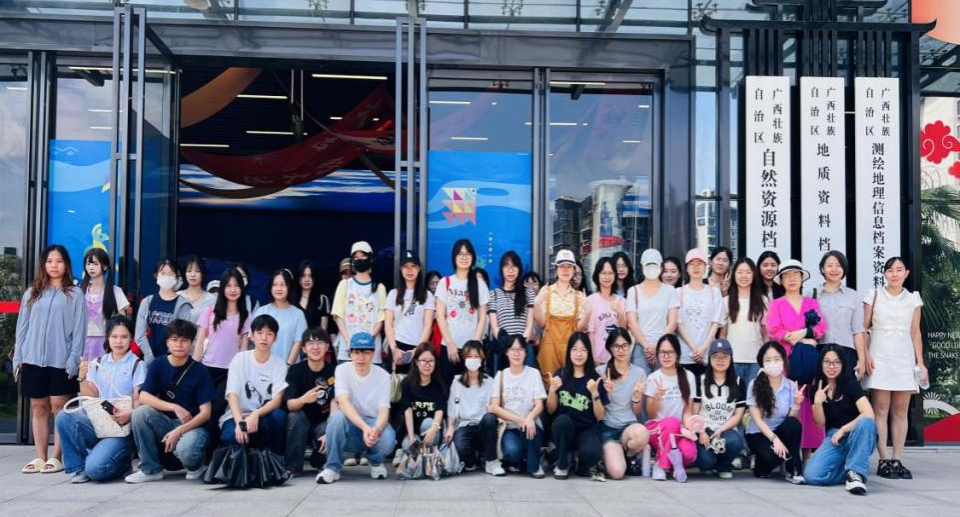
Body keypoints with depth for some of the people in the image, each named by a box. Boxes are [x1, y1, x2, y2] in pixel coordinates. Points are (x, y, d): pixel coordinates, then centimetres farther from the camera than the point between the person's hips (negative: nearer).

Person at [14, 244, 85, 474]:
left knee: (59, 408, -2)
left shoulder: (75, 294, 2)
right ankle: (40, 457, 12)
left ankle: (56, 457, 4)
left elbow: (79, 330, -3)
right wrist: (17, 357, 5)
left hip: (61, 360, -3)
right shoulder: (32, 293, 13)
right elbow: (22, 327, 11)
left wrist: (74, 360, -11)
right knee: (38, 408, 7)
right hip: (33, 360, 4)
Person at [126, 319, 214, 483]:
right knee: (140, 412, -25)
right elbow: (144, 397, -13)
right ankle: (151, 469, -10)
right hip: (164, 423, 3)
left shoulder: (199, 371, -7)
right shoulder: (157, 365, 0)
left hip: (192, 425, -3)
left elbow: (205, 413, -10)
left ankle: (195, 465, 5)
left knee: (185, 450, -35)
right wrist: (175, 408, -24)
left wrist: (179, 431, -24)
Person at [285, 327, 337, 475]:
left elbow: (335, 405, -18)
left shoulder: (334, 371, -11)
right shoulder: (295, 370, -10)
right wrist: (303, 399, -43)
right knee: (295, 416, -31)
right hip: (300, 424, 0)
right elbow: (290, 405, -19)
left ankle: (319, 460, 5)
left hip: (323, 424, 0)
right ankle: (293, 466, -16)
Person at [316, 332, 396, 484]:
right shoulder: (342, 370, -10)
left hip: (374, 423, 0)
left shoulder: (383, 376, -8)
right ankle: (332, 468, -17)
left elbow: (383, 412, -14)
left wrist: (376, 429, -39)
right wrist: (364, 427, -41)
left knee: (387, 440, -33)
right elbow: (343, 403, -24)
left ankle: (375, 462, 6)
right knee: (337, 417, -34)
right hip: (351, 424, 0)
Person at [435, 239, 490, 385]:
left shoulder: (480, 284, 8)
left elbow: (482, 318, 5)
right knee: (448, 385, -2)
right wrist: (450, 343, -8)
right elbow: (440, 316, 1)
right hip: (449, 345, 0)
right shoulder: (445, 282, 5)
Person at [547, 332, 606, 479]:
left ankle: (583, 465, 5)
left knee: (592, 452, -34)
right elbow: (551, 410, 5)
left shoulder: (595, 378, 0)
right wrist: (552, 389, -13)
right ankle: (562, 465, -10)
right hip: (563, 428, 1)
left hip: (587, 429, -1)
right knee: (563, 420, -34)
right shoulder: (561, 374, 3)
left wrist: (595, 393, -17)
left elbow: (599, 416, -2)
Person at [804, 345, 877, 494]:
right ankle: (854, 470, -1)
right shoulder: (815, 388, 5)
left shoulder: (850, 384, -5)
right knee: (811, 475, -24)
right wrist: (817, 402, -15)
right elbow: (820, 423, 3)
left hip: (856, 436, -2)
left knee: (865, 422, -38)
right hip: (833, 438, 2)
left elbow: (869, 414, -19)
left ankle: (855, 472, -28)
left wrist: (843, 429, -18)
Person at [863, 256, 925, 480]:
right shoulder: (874, 295, 5)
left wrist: (920, 362, 5)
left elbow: (915, 333, 12)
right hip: (879, 357, -2)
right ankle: (883, 461, -2)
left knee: (900, 412, 2)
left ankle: (897, 460, 7)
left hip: (904, 358, 2)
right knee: (880, 410, -5)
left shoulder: (913, 299, 11)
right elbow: (863, 328, 4)